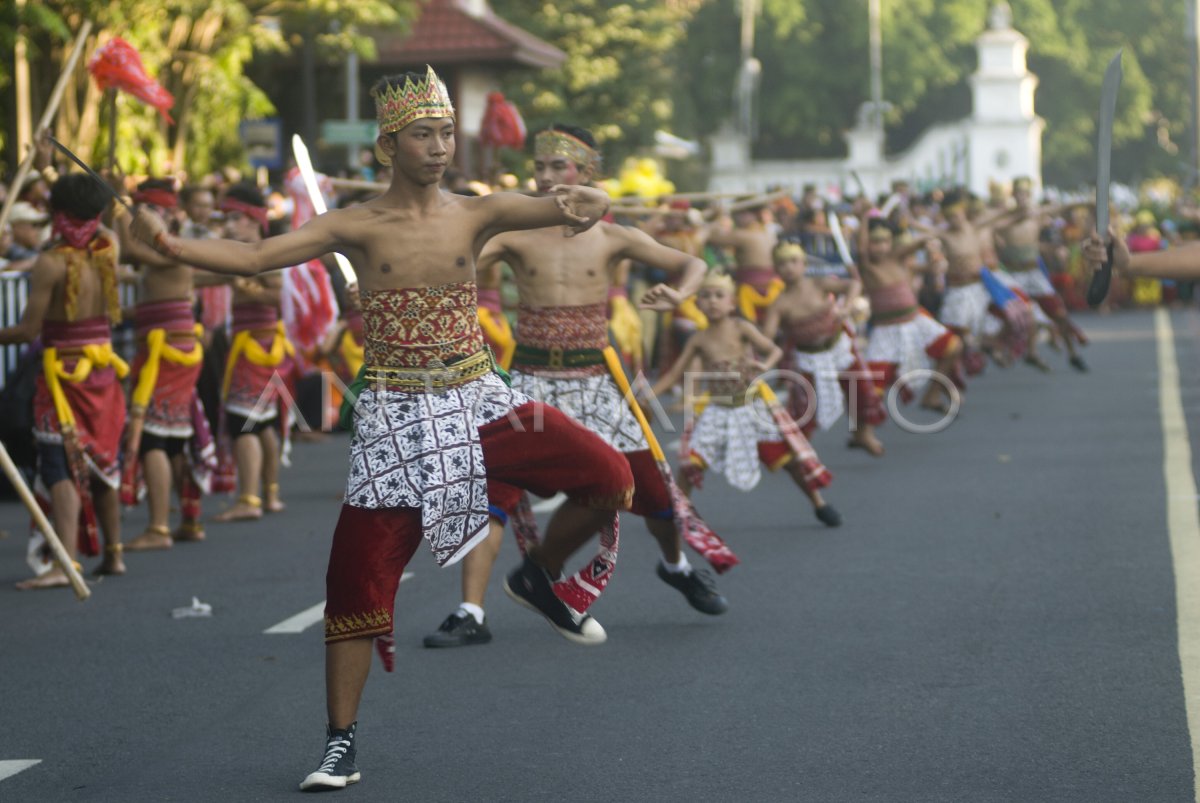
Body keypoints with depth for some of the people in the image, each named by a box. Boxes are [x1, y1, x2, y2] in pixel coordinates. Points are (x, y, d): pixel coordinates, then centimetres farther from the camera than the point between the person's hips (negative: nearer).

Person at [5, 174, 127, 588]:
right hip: (104, 371, 6)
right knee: (103, 464, 18)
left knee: (61, 468, -8)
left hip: (63, 373, -6)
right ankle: (113, 554, 27)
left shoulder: (50, 263, -16)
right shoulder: (108, 249, 0)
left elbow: (28, 329, -16)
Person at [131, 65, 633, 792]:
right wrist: (169, 244, -30)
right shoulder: (356, 228, -4)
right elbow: (256, 256, -14)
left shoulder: (477, 215, 0)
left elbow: (556, 209, -16)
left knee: (610, 479, -13)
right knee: (359, 576, -5)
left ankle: (541, 577, 17)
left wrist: (584, 205, -41)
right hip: (396, 418, -2)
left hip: (480, 404, 2)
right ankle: (342, 742, 7)